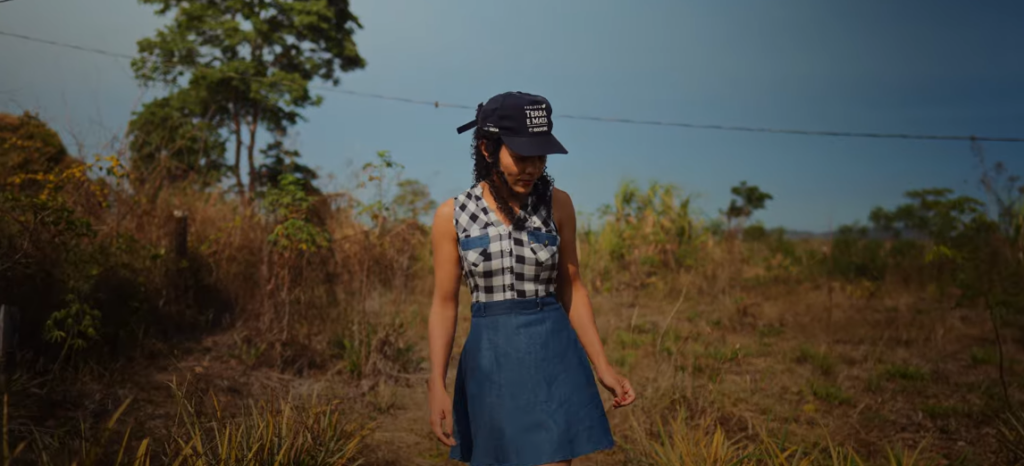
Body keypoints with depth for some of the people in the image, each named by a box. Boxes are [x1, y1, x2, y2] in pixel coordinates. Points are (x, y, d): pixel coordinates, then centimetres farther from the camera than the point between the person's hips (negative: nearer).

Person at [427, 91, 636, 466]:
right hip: (489, 361, 1)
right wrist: (437, 386, -6)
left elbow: (572, 289, 5)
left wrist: (602, 367, 1)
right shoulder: (452, 215, -4)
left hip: (553, 357, 0)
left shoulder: (557, 204, -2)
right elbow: (444, 303, -1)